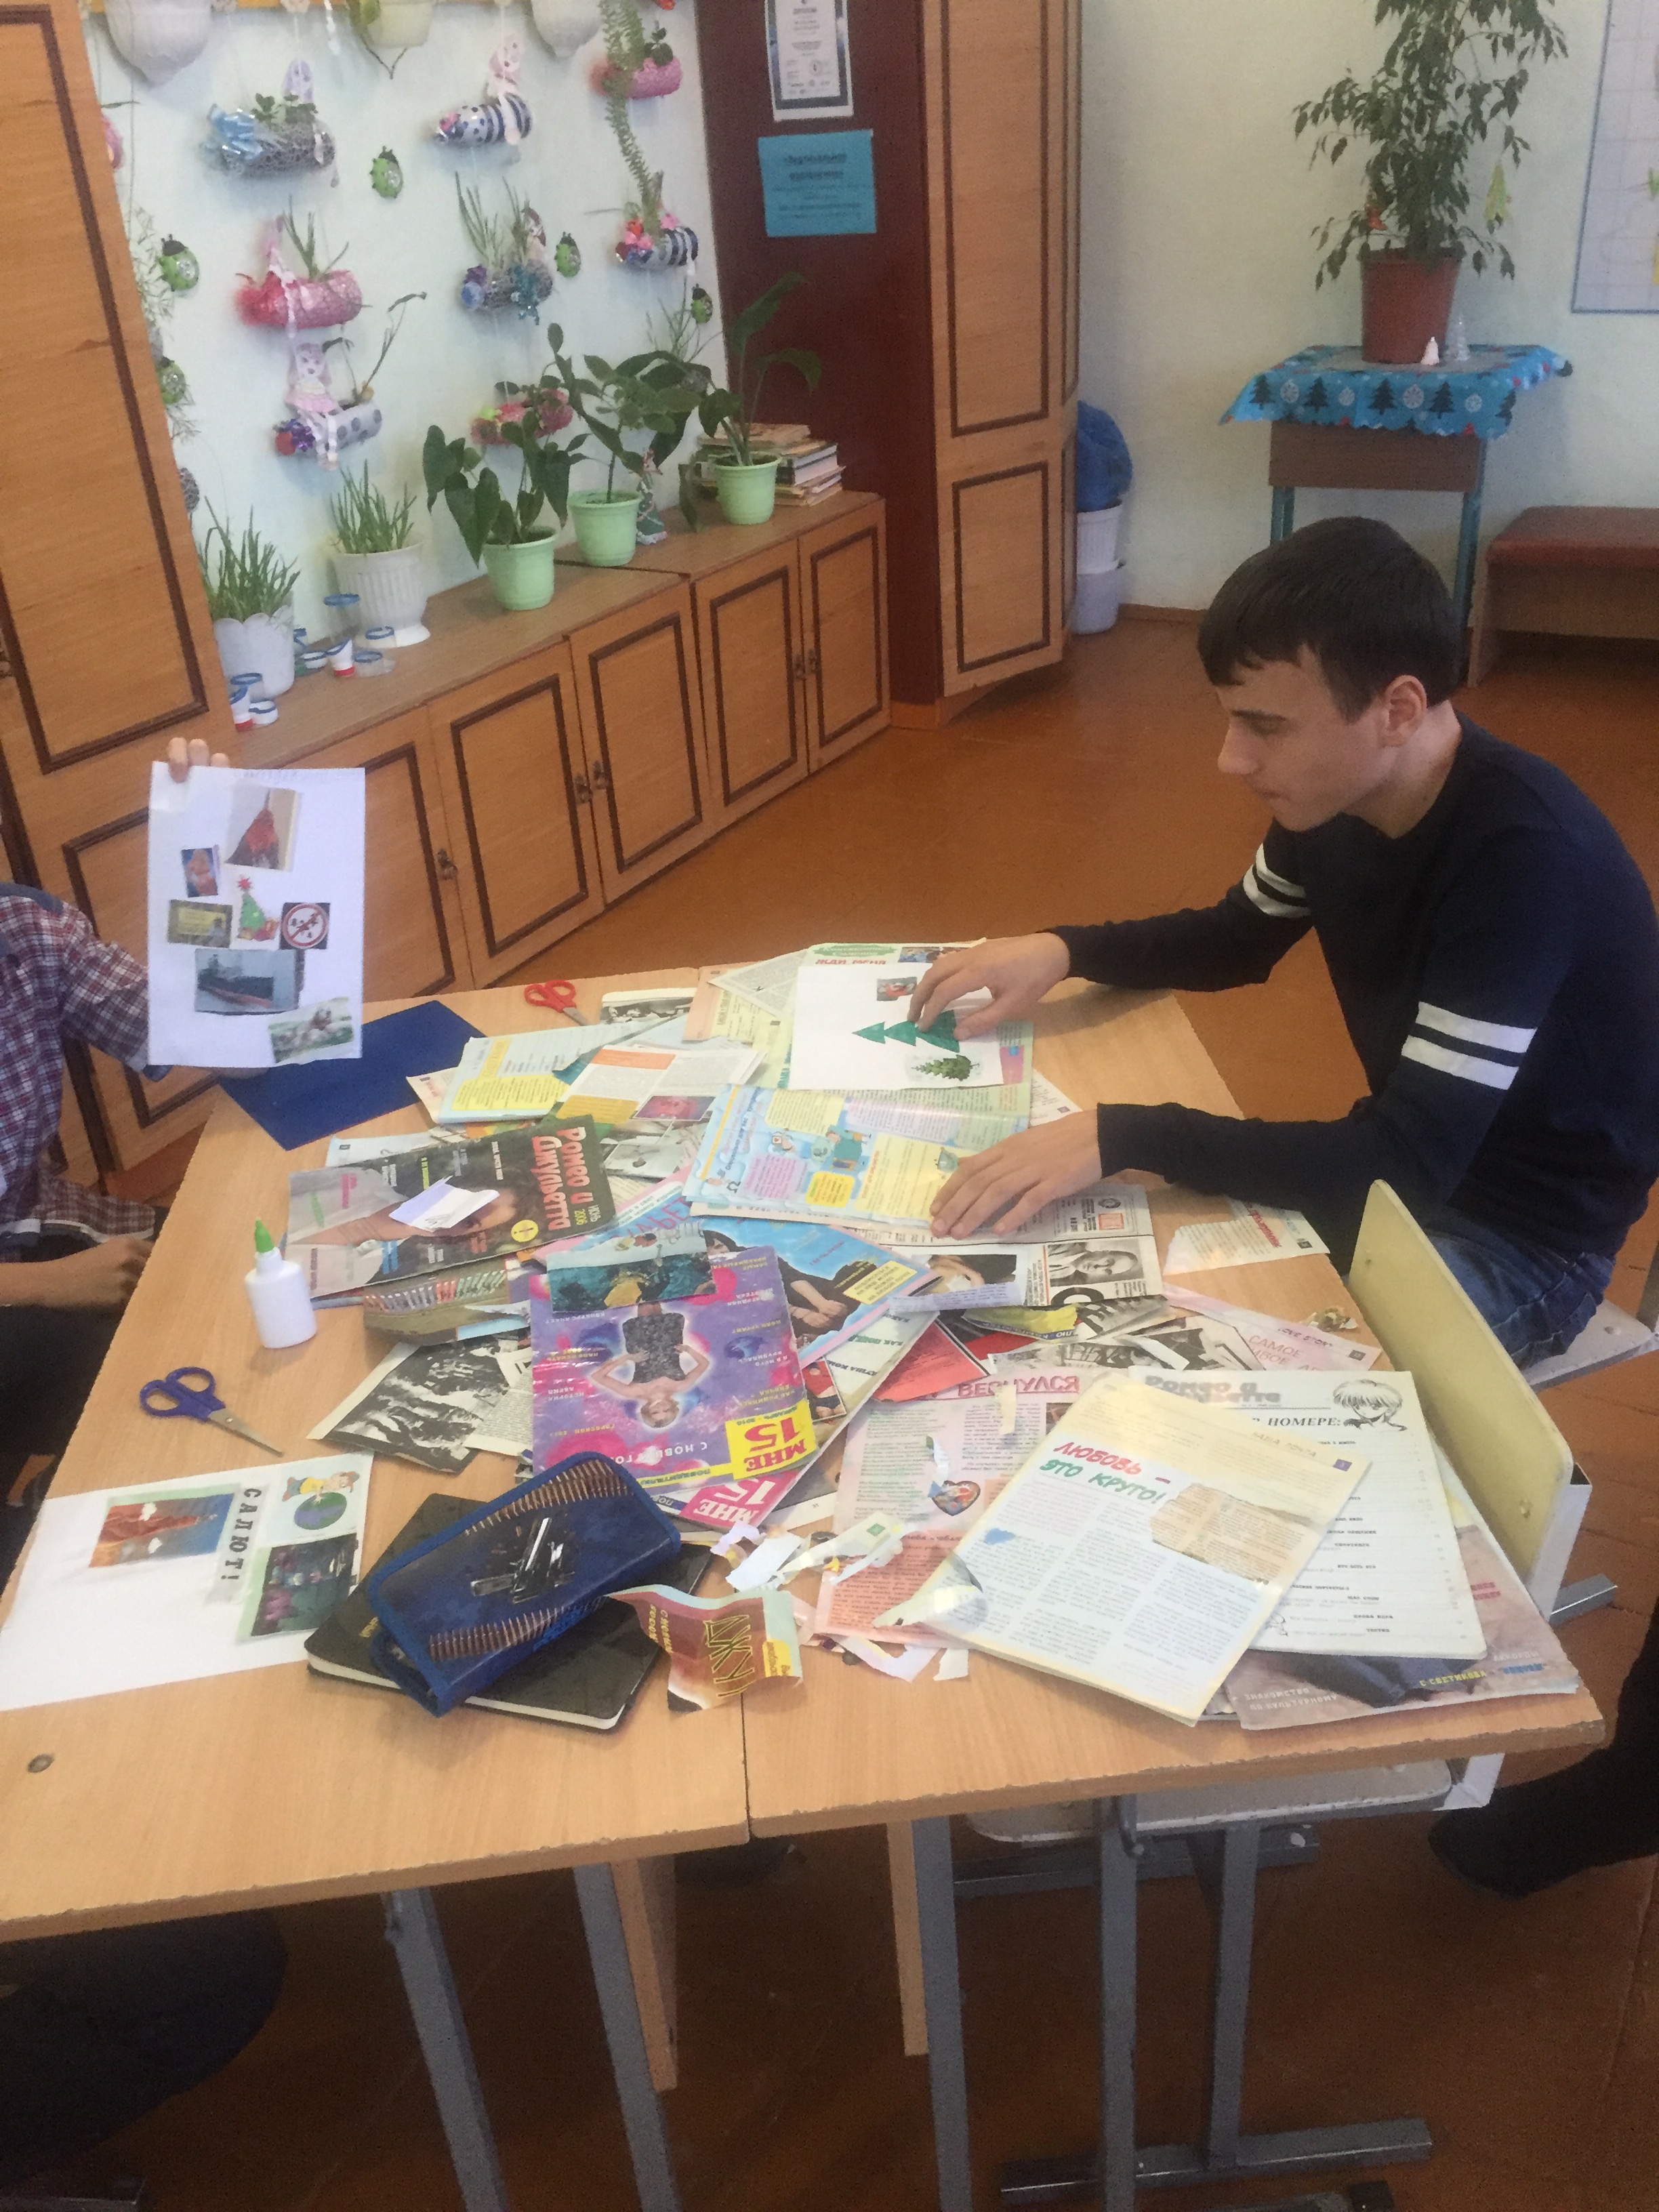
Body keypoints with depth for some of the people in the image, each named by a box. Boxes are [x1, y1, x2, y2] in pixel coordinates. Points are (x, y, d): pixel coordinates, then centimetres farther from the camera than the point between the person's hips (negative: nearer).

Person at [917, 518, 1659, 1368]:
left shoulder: (1525, 855, -33)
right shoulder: (1335, 790, -9)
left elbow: (1409, 1168, -36)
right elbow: (1236, 939, 11)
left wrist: (1122, 1137, -42)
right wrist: (1064, 950, -8)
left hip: (1525, 1230, -7)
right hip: (1413, 1155, 7)